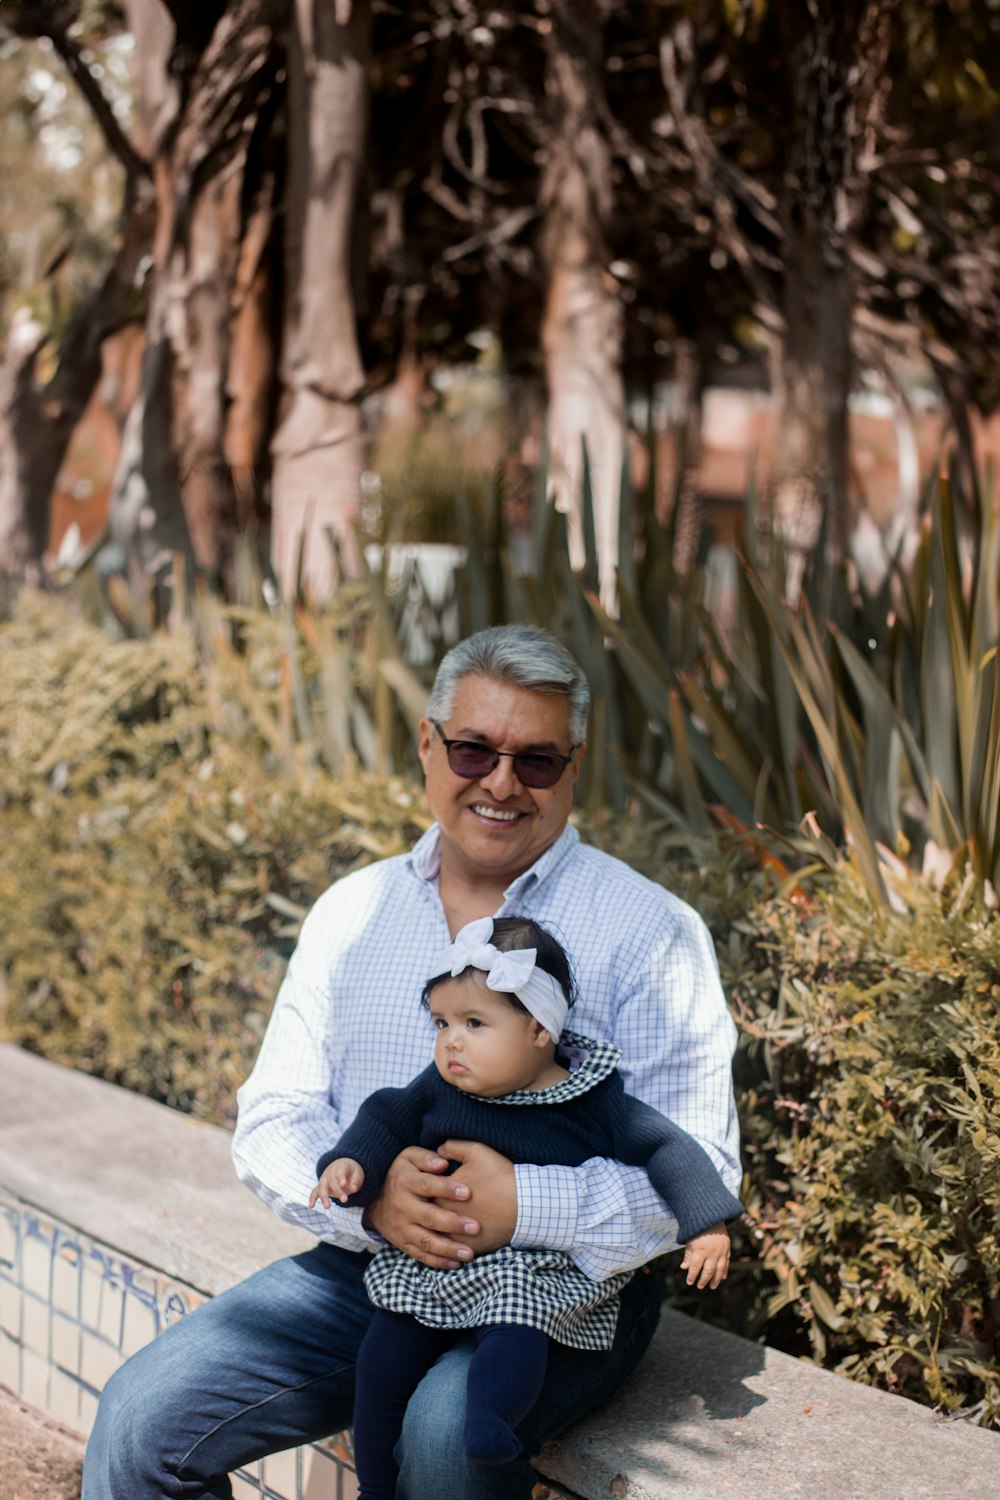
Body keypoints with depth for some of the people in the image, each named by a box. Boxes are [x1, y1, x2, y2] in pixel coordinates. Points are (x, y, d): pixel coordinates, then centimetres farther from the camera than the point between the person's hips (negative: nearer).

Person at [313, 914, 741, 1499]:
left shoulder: (594, 1103, -7)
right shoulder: (441, 1088, 5)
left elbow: (665, 1149, -6)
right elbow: (389, 1118, 16)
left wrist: (706, 1225, -16)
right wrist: (352, 1162, -4)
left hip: (542, 1269, -4)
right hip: (430, 1263, 4)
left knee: (517, 1321, -34)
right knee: (385, 1353, -10)